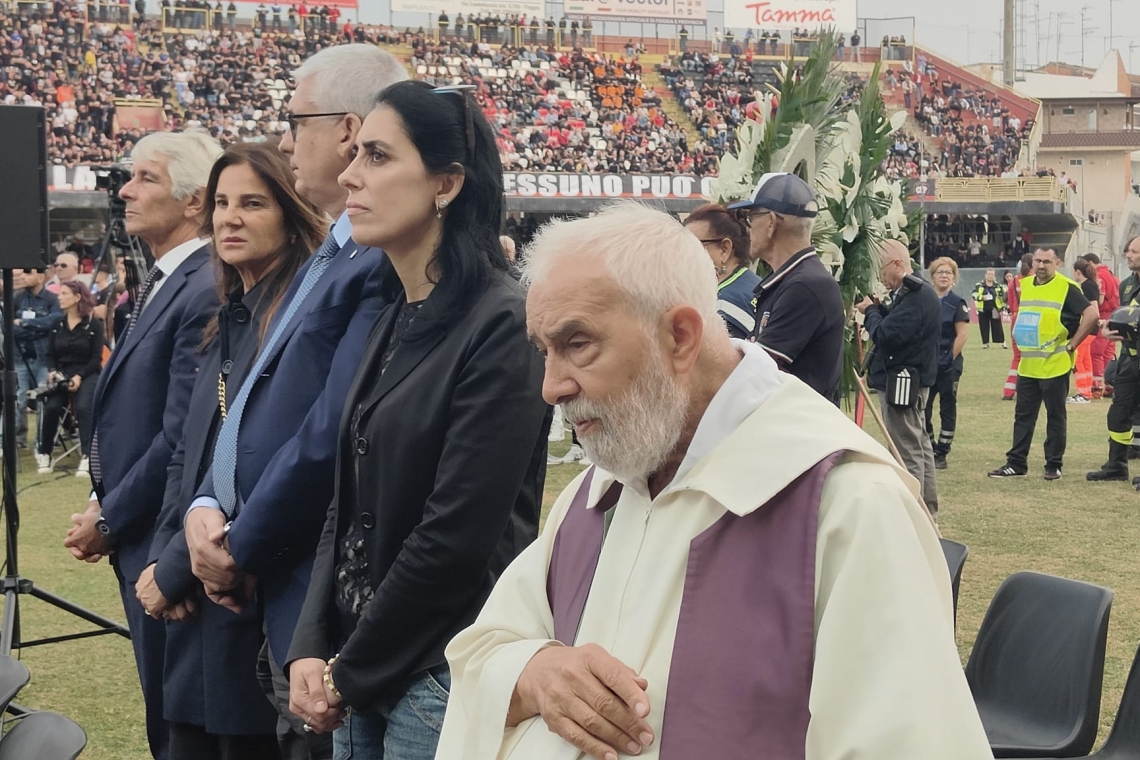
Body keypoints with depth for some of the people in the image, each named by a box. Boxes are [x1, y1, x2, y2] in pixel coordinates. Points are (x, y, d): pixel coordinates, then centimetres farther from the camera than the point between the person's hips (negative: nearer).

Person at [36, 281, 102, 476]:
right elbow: (50, 354, 13)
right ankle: (44, 453, -4)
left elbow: (96, 358, -5)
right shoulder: (57, 325, 12)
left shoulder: (93, 325, -1)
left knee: (84, 408, -30)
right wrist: (52, 371, -8)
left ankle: (87, 458, -29)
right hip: (61, 374, 3)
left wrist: (79, 377, -18)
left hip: (87, 374, -3)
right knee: (51, 407, -22)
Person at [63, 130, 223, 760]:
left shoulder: (204, 293, -20)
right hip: (139, 537, 9)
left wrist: (108, 520, -12)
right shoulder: (161, 282, 12)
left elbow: (179, 438, -22)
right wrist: (103, 498, 7)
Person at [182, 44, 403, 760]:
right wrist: (208, 505, 0)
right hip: (272, 595, 10)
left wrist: (241, 548, -11)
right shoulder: (331, 256, 15)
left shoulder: (384, 263, -19)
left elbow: (332, 434, -24)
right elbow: (262, 399, 16)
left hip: (319, 598, -10)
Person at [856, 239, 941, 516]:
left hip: (902, 382, -11)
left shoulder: (915, 297, -20)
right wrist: (878, 309, 1)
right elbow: (898, 324, 15)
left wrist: (870, 311, -9)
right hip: (915, 380, 11)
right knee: (919, 444, 18)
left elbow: (886, 335, -26)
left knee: (907, 450, -7)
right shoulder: (918, 292, 13)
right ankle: (927, 508, 27)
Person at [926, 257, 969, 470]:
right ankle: (930, 449, 17)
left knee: (947, 408, 4)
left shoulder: (957, 303, -5)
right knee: (922, 408, 1)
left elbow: (962, 336, -8)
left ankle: (942, 453, 11)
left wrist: (949, 359, -9)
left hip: (948, 365, -4)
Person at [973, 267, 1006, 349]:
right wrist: (982, 297, -21)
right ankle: (985, 343, 12)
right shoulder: (979, 285, 1)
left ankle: (1003, 342, 3)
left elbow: (1003, 297, 9)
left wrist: (1002, 307, 4)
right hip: (983, 310, 0)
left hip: (995, 310, 0)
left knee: (997, 326, -2)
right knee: (984, 327, 3)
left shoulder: (998, 286, 4)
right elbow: (975, 295, -5)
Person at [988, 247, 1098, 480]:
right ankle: (1016, 463, 13)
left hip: (1055, 365, -6)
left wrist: (1072, 344, -15)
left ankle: (1054, 465, 10)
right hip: (1028, 365, 6)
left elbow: (1091, 314, -17)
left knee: (1055, 416, 3)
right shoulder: (1025, 285, 10)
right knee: (1023, 415, 8)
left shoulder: (1066, 288, -11)